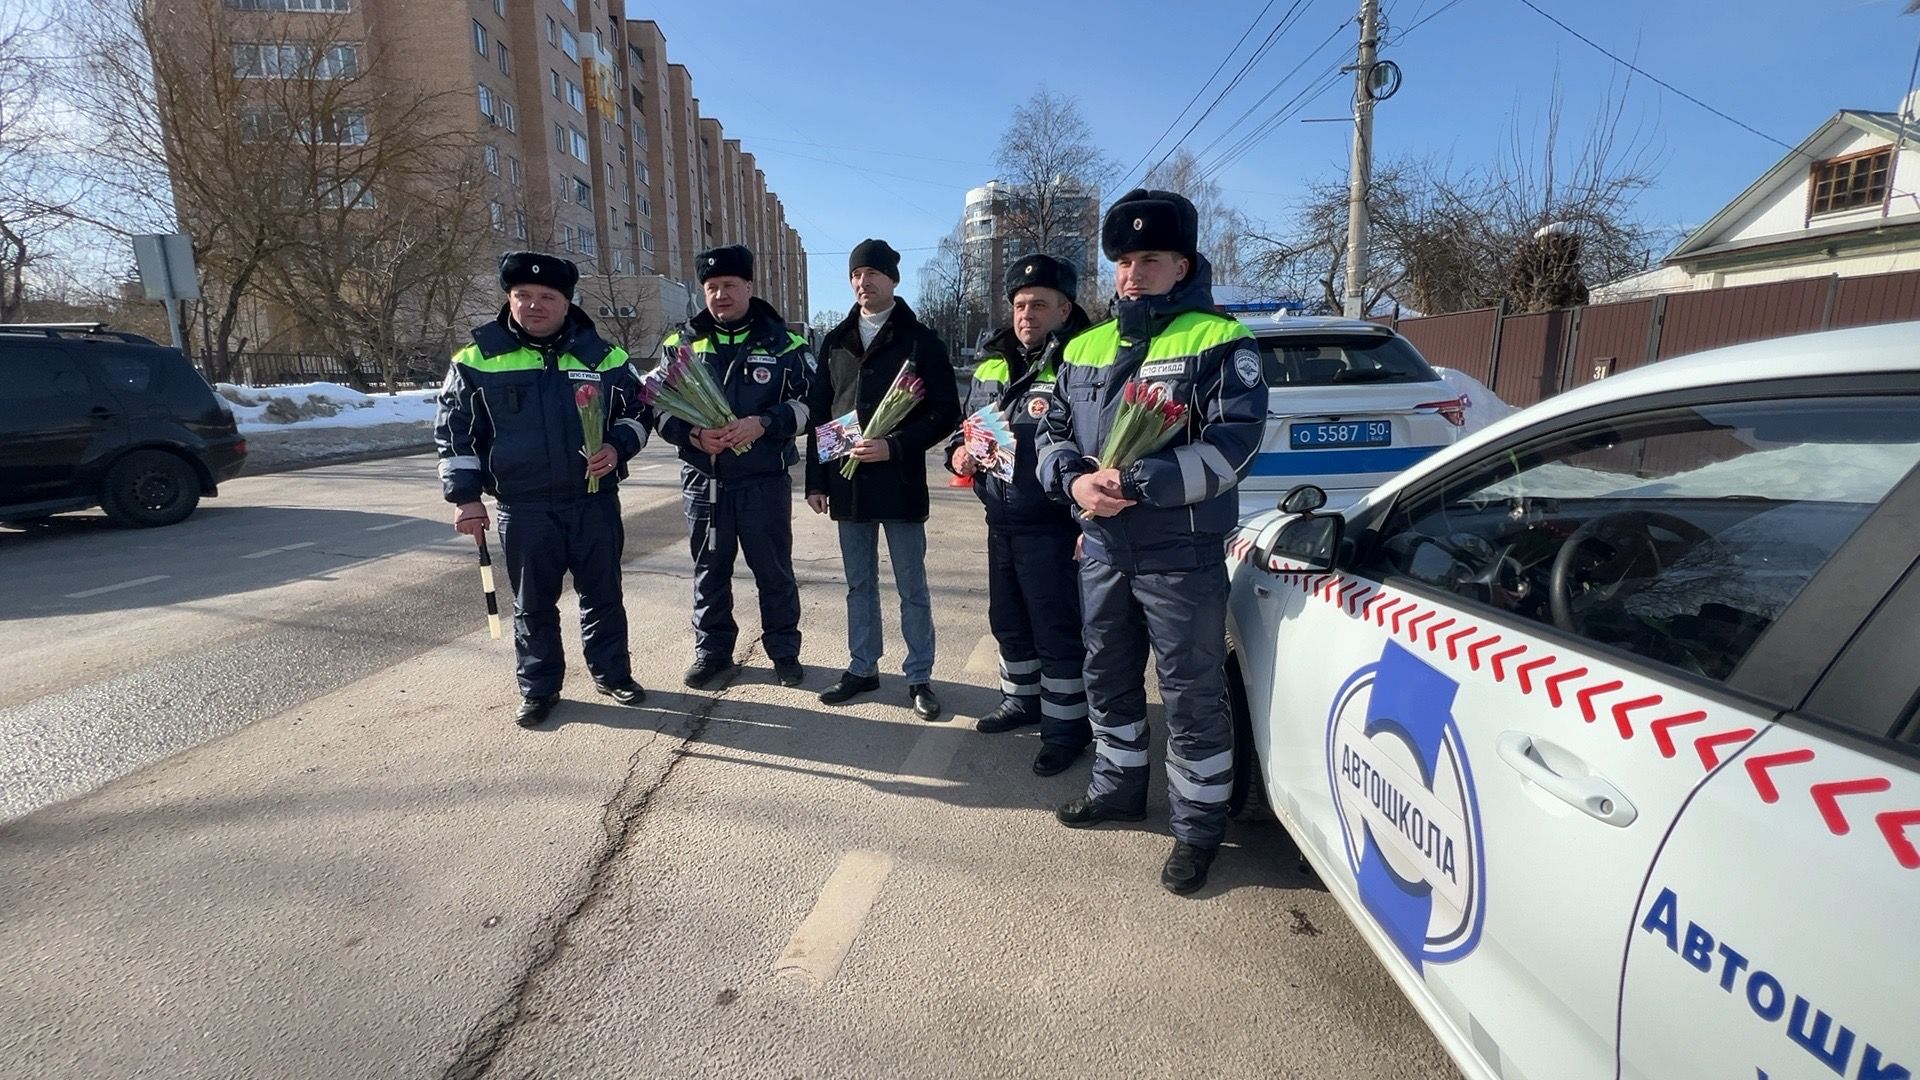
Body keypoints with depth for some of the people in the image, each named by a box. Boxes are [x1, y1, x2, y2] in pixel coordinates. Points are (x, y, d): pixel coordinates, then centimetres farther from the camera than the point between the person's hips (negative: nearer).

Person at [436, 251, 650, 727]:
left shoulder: (603, 355, 2)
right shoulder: (478, 358, 0)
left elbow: (636, 413, 11)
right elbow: (454, 432, 3)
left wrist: (617, 447, -9)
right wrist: (464, 496, -2)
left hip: (595, 502, 1)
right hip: (524, 508, 0)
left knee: (603, 593, 11)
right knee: (533, 603, 10)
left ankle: (612, 673, 27)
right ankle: (538, 688, 24)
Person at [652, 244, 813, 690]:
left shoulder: (783, 342, 1)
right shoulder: (681, 343, 7)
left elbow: (807, 402, -1)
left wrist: (763, 424, -18)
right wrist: (694, 435, -15)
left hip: (765, 480, -2)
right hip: (703, 480, 2)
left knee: (774, 569, 7)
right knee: (710, 570, 12)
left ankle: (784, 650, 23)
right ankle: (712, 650, 27)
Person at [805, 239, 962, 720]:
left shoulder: (921, 340, -2)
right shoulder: (835, 341, 11)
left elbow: (946, 413, -7)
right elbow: (818, 413, 12)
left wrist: (893, 446, -18)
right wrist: (816, 479, 7)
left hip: (900, 483, -4)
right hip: (846, 484, 4)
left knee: (912, 588, 5)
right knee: (859, 584, 14)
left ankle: (920, 677, 17)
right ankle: (862, 668, 27)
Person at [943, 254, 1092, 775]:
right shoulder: (991, 364, 11)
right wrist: (958, 452, 1)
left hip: (1052, 526, -8)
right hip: (1000, 522, 8)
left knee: (1058, 631, 2)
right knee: (1008, 620, 21)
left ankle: (1065, 725, 18)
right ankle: (1021, 699, 41)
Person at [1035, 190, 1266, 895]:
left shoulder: (1218, 341, -7)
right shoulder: (1084, 349, 12)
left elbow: (1232, 446, -18)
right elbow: (1053, 434, 12)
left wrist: (1135, 484, -24)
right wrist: (1075, 480, -11)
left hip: (1182, 556, -6)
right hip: (1102, 548, 6)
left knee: (1192, 694, 4)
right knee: (1108, 677, 19)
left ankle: (1199, 824, 22)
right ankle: (1119, 784, 41)